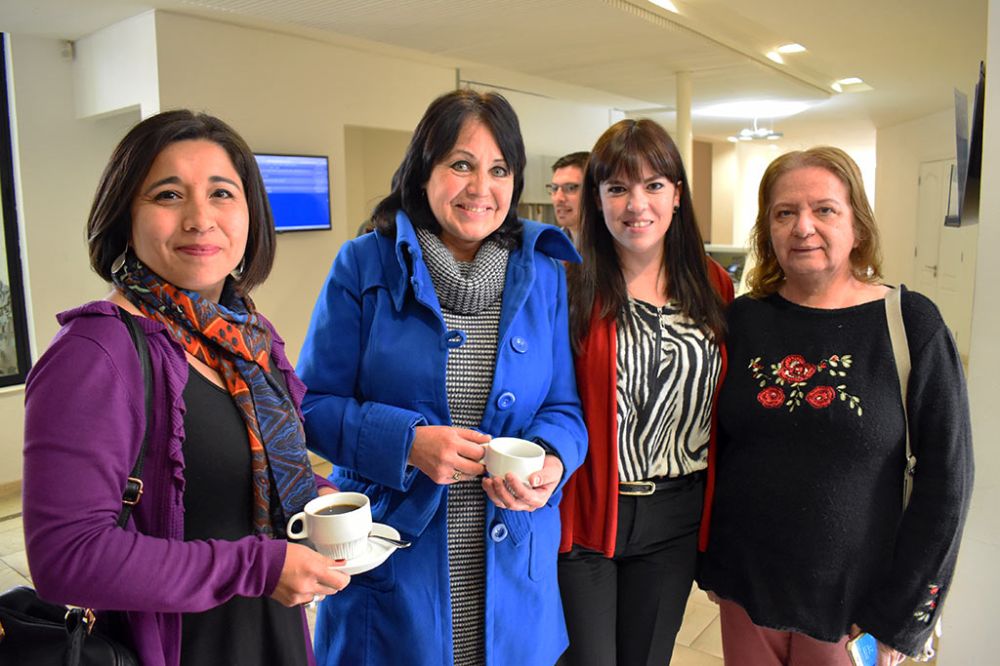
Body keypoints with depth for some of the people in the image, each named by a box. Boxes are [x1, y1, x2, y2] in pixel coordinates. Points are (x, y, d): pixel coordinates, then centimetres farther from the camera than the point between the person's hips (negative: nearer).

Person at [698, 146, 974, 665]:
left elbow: (945, 478, -7)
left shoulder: (912, 324, -9)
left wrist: (899, 618, -7)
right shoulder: (742, 320, -3)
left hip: (852, 602, -2)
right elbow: (713, 443, 5)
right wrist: (708, 562, 5)